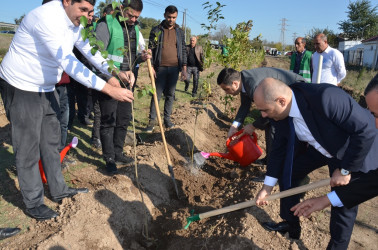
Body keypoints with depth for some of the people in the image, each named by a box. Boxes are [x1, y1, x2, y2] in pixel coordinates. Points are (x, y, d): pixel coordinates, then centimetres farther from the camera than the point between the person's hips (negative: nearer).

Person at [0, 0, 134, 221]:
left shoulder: (75, 23, 1)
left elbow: (91, 51, 4)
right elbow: (68, 62, -37)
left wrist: (117, 72, -14)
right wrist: (109, 89, -41)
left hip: (46, 88, 9)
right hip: (21, 88, -9)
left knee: (51, 141, 15)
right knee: (28, 148, 1)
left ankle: (59, 190, 30)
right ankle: (33, 204, 16)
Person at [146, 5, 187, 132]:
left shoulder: (180, 32, 11)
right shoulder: (156, 30, 3)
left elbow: (183, 50, 11)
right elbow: (150, 49, 1)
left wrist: (184, 68, 4)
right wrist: (151, 67, -7)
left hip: (174, 68, 3)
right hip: (160, 68, -2)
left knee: (170, 95, 7)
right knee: (156, 94, -2)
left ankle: (167, 119, 16)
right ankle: (152, 120, 4)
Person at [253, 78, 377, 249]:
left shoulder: (325, 97, -41)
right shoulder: (280, 113, -18)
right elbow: (280, 148, -6)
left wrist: (345, 170, -24)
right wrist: (267, 187, -4)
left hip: (352, 153, -6)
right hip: (320, 146, 6)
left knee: (344, 205, 0)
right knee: (287, 173, 5)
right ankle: (290, 226, 27)